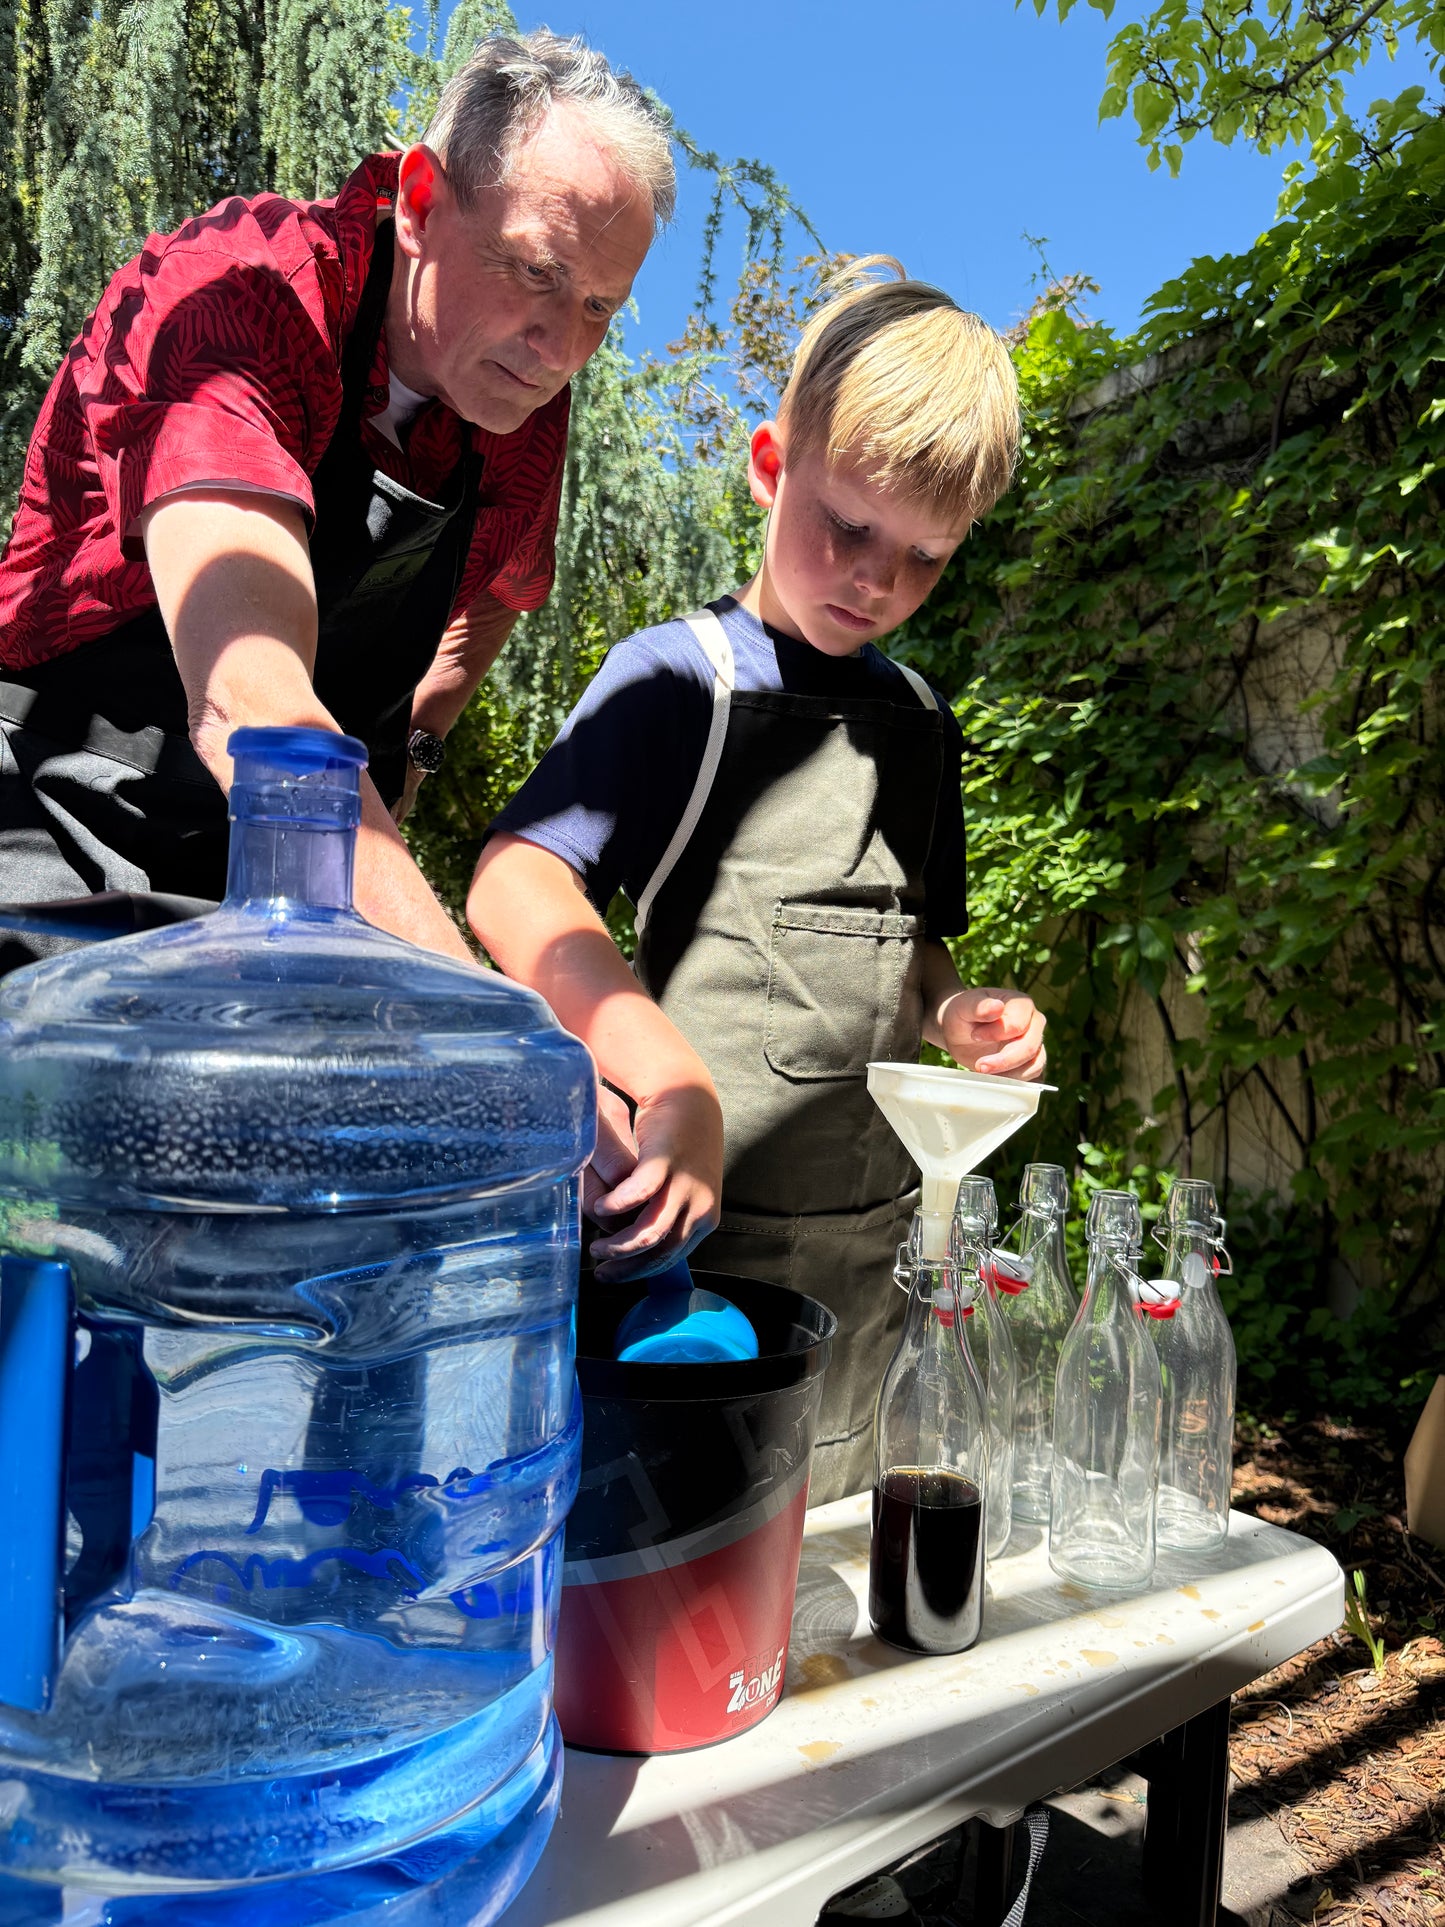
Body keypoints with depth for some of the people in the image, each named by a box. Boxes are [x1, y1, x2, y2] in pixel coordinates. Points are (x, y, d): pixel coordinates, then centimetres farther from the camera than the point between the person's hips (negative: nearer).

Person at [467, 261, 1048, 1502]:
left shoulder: (921, 724, 10)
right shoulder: (680, 678, -9)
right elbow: (512, 890, -23)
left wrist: (955, 1017, -2)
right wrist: (678, 1082, -35)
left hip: (871, 1238, 6)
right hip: (699, 1226, -6)